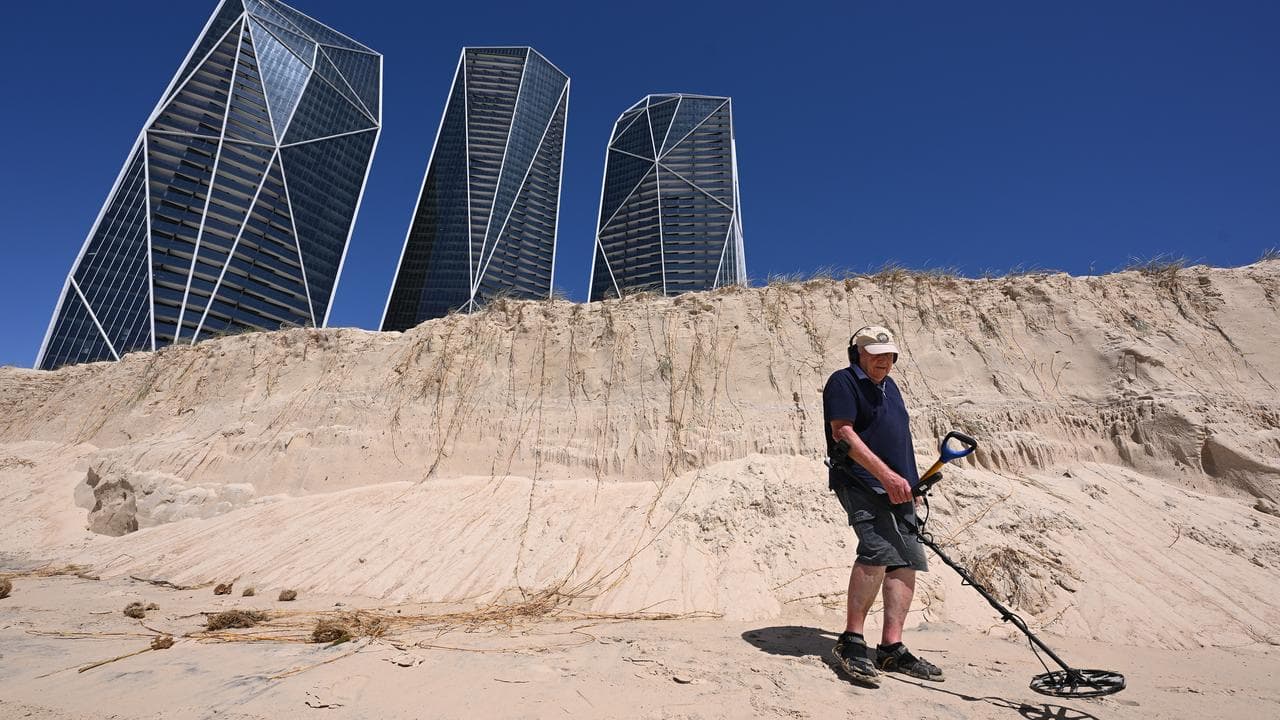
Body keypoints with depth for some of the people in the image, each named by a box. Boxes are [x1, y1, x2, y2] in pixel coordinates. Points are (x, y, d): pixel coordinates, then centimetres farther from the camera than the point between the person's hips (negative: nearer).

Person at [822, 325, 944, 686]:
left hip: (895, 488, 9)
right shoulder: (843, 382, -4)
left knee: (905, 562, 2)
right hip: (860, 483, -9)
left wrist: (909, 483, 23)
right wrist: (886, 474, -22)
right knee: (877, 550, -25)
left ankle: (891, 649, 7)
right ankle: (851, 641, -16)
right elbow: (843, 433, -16)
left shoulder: (889, 387, 24)